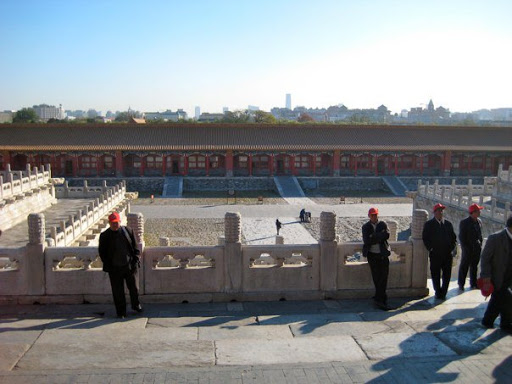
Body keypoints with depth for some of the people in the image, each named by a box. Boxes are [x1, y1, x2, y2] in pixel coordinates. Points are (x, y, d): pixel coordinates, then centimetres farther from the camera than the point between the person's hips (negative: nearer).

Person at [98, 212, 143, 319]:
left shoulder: (128, 231, 1)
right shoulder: (104, 236, -3)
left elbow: (135, 247, 7)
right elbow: (102, 252, 1)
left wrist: (136, 260, -4)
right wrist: (108, 266, -7)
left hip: (130, 266, 1)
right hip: (115, 269, -1)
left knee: (134, 288, 12)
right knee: (118, 292, 6)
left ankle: (136, 305, 36)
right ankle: (121, 312, 20)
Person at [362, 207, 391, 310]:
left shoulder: (383, 224, 7)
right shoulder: (365, 227, 5)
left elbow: (387, 235, -11)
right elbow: (366, 241, -10)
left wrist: (374, 237, -15)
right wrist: (379, 237, -13)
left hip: (383, 254, 0)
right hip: (372, 255, 0)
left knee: (383, 277, -6)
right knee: (376, 277, 3)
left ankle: (378, 299, -1)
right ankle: (383, 298, 13)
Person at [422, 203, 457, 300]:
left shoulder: (448, 224, 11)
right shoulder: (429, 224, 2)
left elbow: (454, 237, 15)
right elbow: (425, 238, 0)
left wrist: (451, 248, 2)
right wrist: (431, 249, -8)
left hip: (447, 253, 3)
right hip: (435, 254, -3)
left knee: (447, 274, 5)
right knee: (435, 274, 2)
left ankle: (443, 293, 17)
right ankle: (438, 293, 14)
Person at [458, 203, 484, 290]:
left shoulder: (479, 221, 8)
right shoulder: (464, 222, -9)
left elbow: (480, 234, 16)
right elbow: (461, 236, -8)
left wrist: (480, 245, 8)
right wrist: (465, 247, -12)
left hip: (477, 249, 6)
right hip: (468, 248, -6)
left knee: (474, 267, 13)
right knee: (464, 267, 0)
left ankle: (473, 284, 23)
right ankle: (461, 284, 9)